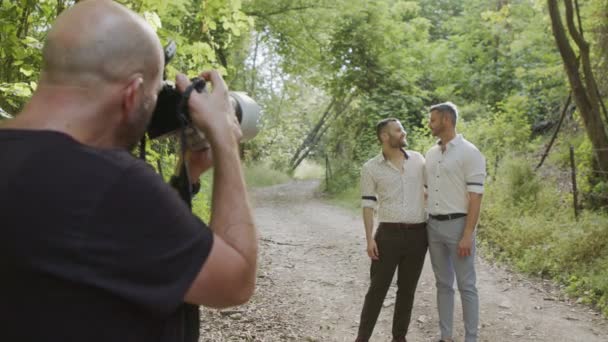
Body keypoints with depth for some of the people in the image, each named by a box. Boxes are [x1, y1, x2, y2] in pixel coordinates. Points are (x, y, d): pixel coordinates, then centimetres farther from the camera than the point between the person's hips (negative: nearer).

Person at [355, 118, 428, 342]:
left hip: (418, 234, 3)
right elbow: (368, 205, -2)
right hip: (389, 234, -3)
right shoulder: (371, 168, -2)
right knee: (377, 288, 1)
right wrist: (369, 239, -9)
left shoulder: (418, 159, 6)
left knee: (407, 289, 10)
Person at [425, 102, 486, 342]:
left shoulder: (470, 152, -11)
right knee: (443, 284, 12)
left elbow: (476, 197, -14)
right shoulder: (431, 154, 11)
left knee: (466, 286, 0)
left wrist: (468, 235, -19)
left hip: (458, 225, -7)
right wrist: (423, 227, 13)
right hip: (434, 226, 7)